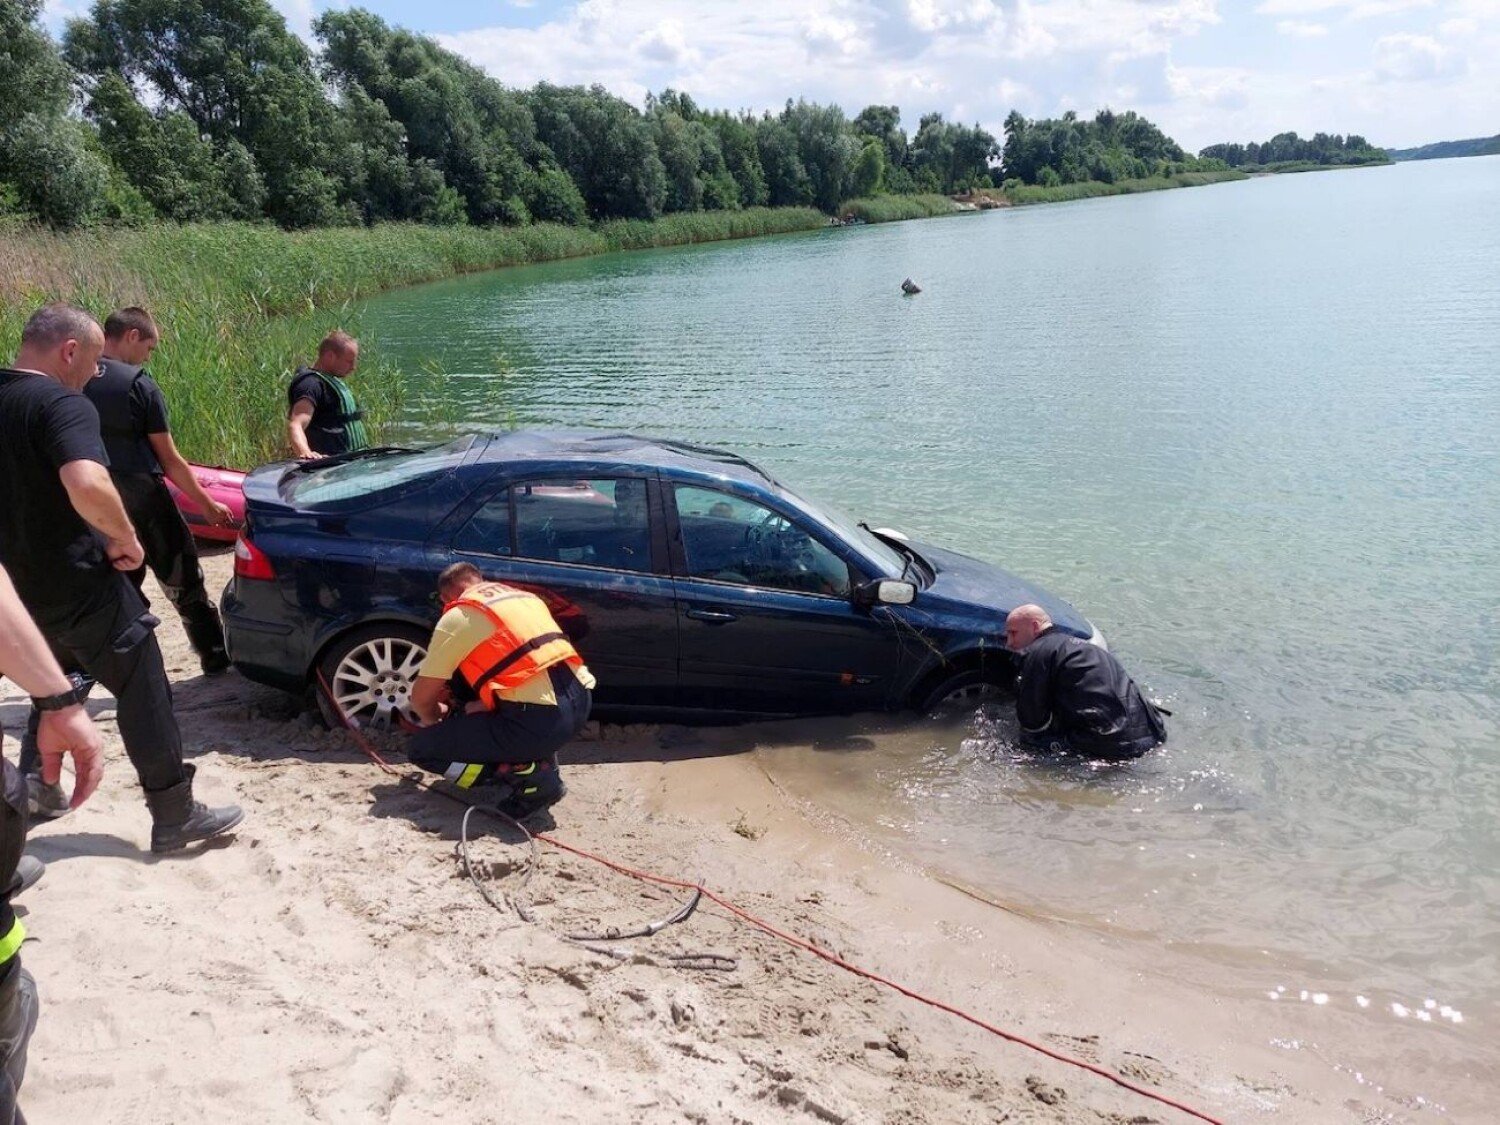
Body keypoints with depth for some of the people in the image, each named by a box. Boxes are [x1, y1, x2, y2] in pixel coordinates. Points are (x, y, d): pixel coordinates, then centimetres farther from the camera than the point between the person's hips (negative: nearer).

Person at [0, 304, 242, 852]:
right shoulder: (63, 404, -19)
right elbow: (88, 486, -37)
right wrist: (125, 539, -20)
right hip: (80, 585, -9)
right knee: (144, 696, 1)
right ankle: (175, 817, 5)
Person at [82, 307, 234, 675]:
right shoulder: (141, 386, -10)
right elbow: (169, 460, -7)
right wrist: (206, 504, 2)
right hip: (142, 496, -4)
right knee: (183, 580, 9)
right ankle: (215, 656, 16)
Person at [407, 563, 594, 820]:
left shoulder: (457, 616, 4)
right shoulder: (525, 597, 22)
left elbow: (421, 699, 11)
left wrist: (435, 719, 33)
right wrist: (476, 706, 38)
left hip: (540, 720, -8)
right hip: (580, 702, 8)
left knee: (421, 749, 7)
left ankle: (527, 777, -5)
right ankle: (538, 757, 17)